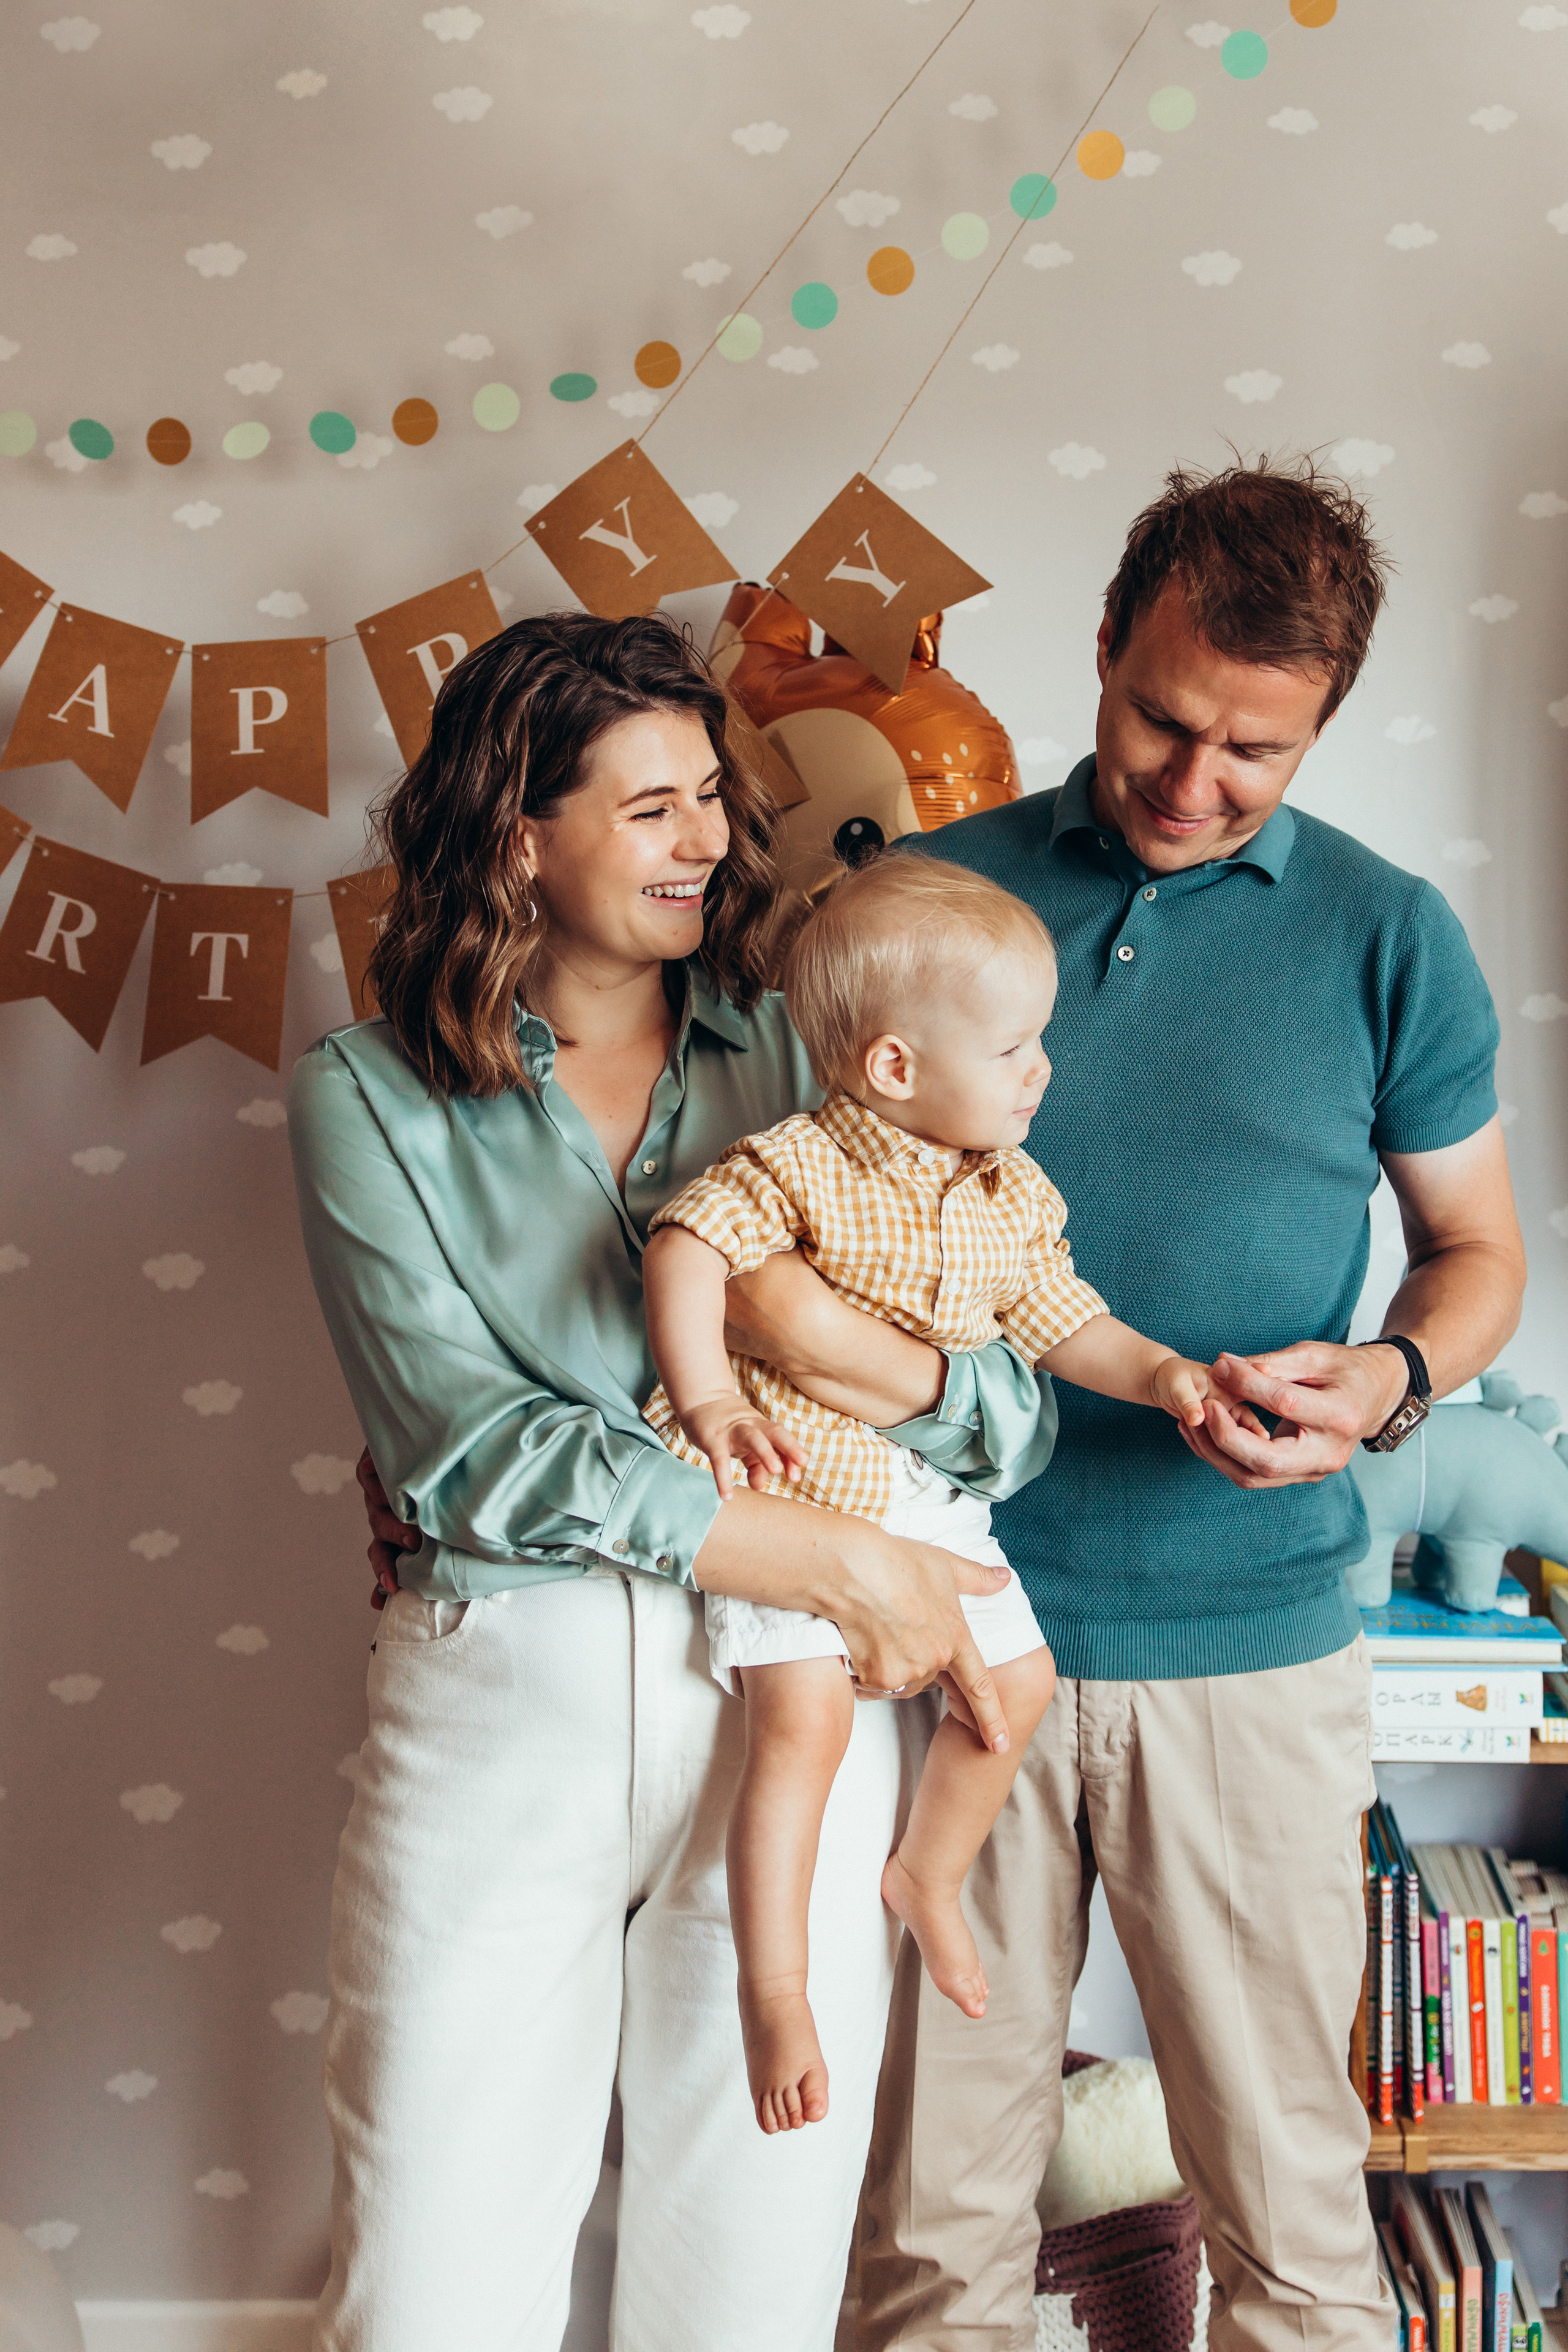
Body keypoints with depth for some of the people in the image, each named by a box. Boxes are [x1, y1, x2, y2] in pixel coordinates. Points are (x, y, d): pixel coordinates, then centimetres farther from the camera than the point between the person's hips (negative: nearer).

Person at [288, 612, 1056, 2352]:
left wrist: (847, 1348, -20)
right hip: (496, 1700, -1)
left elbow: (1009, 1423, 2)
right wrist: (837, 1560, -15)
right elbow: (468, 1441, -12)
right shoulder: (370, 1095, 0)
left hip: (784, 1703, 2)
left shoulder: (803, 1060, 5)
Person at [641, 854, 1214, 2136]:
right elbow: (686, 1247, -25)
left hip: (934, 1496, 7)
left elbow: (1059, 1320, 10)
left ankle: (929, 1875, 34)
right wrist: (706, 1396, -33)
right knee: (803, 1720, -15)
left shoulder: (1017, 1196, 4)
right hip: (798, 1485, -7)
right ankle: (774, 1986, -1)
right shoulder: (798, 1167, -18)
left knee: (1018, 1680, 9)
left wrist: (1157, 1371, -6)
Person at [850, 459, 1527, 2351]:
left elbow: (1476, 1250, 9)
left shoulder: (1386, 939, 2)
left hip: (1249, 1643, 0)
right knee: (937, 2197, 11)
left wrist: (1389, 1380, -11)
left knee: (1286, 2190, 10)